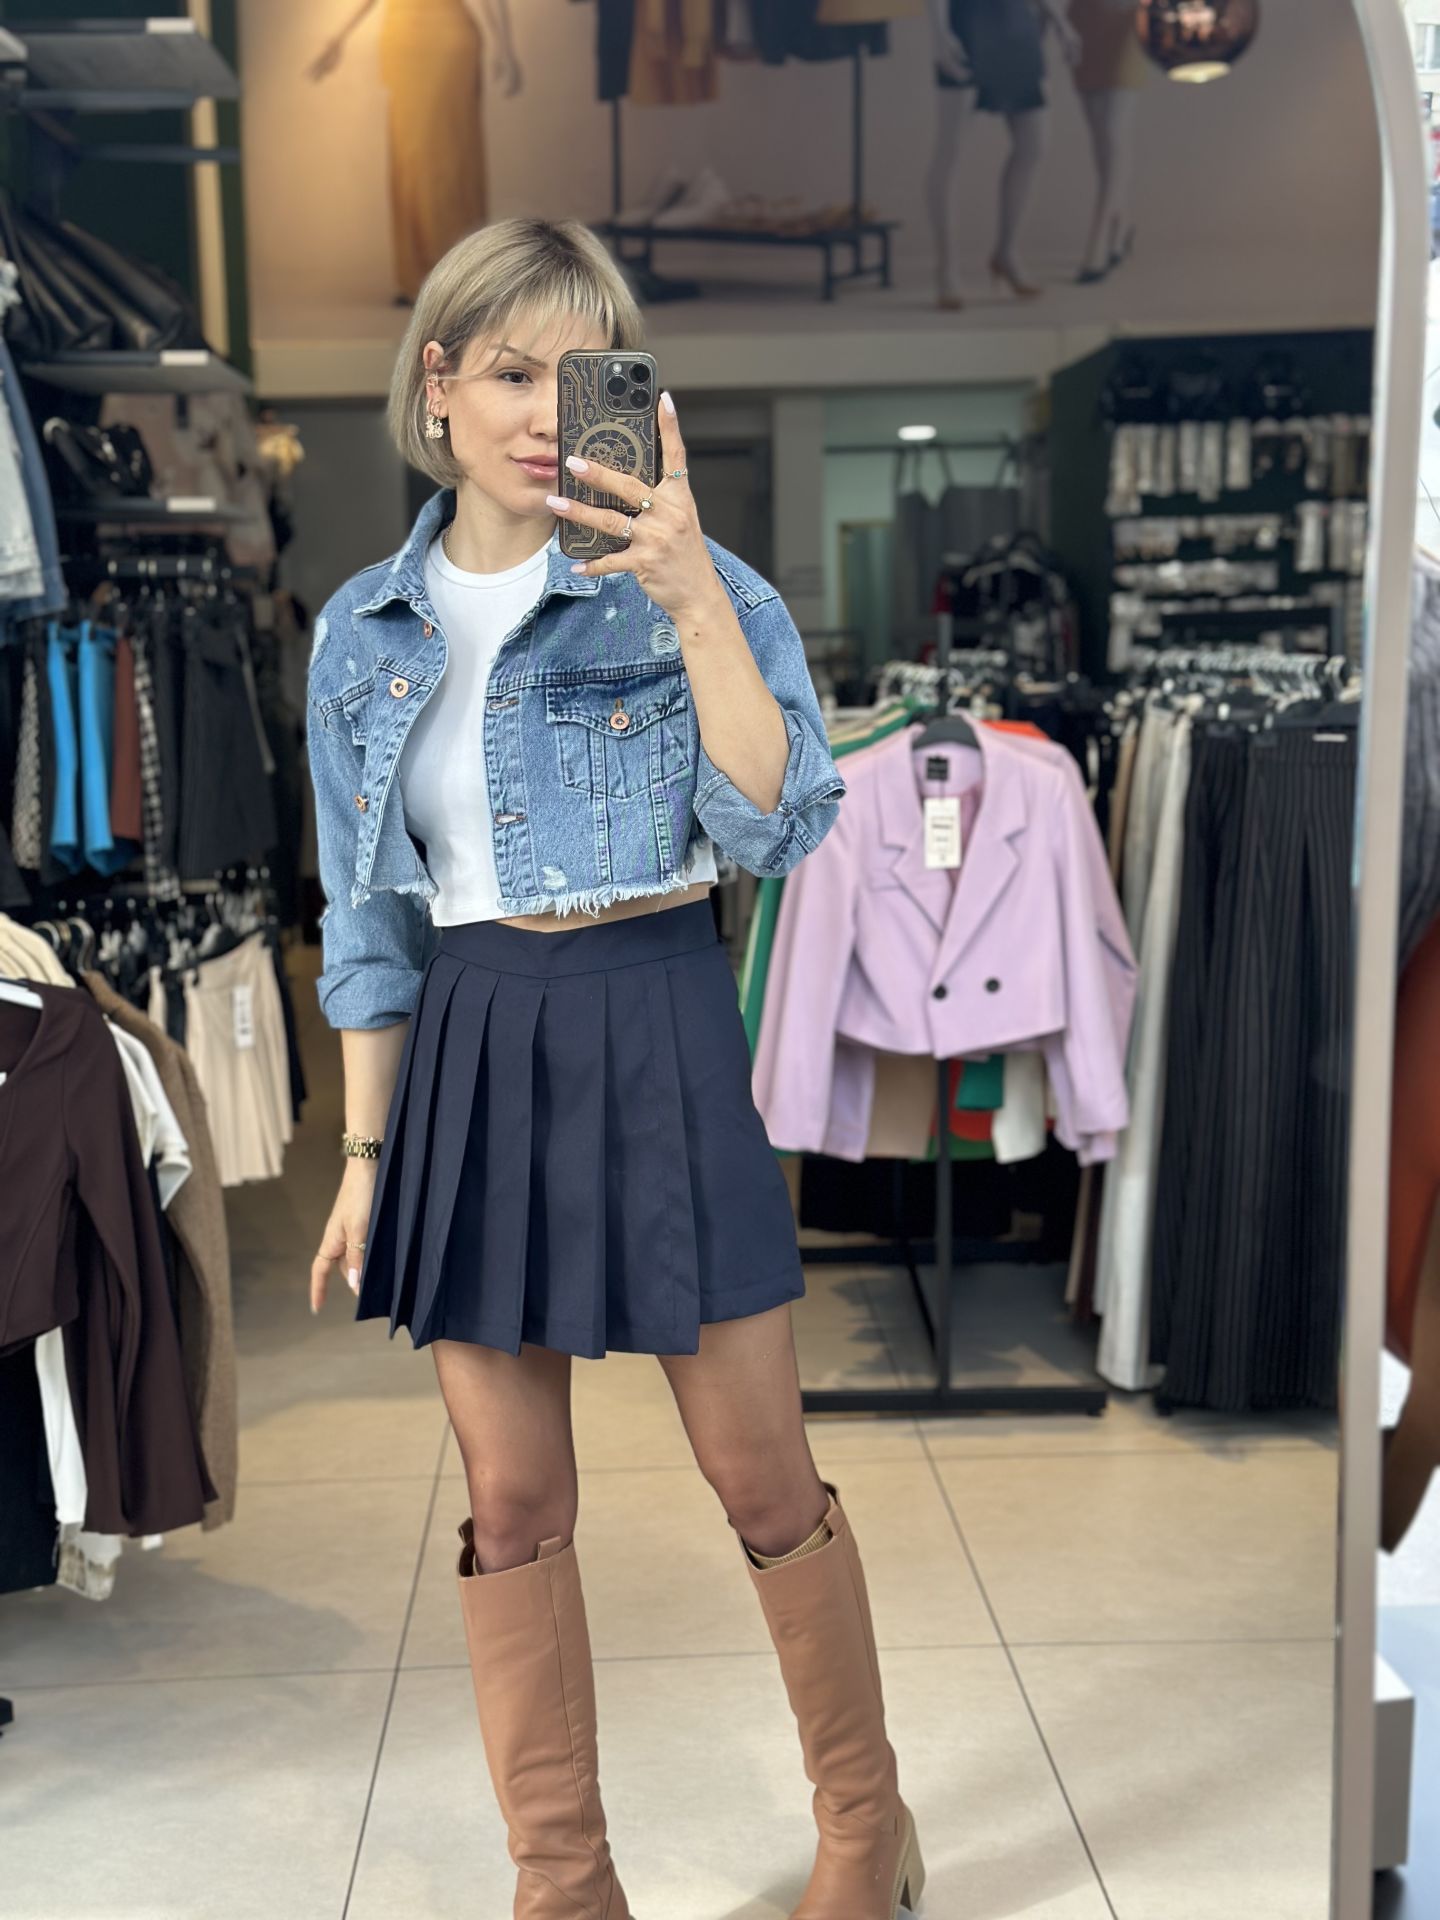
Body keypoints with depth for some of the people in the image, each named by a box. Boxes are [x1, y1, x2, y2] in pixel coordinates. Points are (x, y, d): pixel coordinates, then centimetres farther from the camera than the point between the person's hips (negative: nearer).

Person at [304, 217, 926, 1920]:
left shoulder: (695, 588, -3)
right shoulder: (364, 631, 7)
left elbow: (778, 830, -16)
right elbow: (368, 916, 11)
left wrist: (694, 598, -23)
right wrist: (366, 1154, 9)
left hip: (657, 1036, -3)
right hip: (469, 1052, 3)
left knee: (762, 1476, 6)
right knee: (510, 1502, 9)